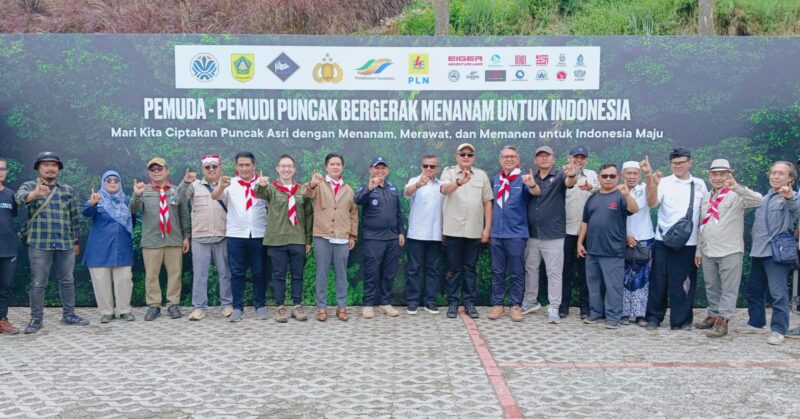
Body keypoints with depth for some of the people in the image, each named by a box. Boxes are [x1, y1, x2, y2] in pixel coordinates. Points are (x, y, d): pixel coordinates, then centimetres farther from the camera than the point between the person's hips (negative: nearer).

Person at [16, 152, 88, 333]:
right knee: (38, 283, 3)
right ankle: (36, 319, 12)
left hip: (65, 244, 4)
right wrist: (35, 194, -47)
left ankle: (69, 315, 21)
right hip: (39, 244, -3)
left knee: (67, 281, 10)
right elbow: (20, 197, -24)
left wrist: (76, 241, 15)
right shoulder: (30, 186, 0)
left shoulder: (68, 190, 12)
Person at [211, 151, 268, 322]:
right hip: (235, 235, 0)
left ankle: (260, 306, 16)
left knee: (259, 272, 6)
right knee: (237, 273, 3)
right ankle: (237, 308, 10)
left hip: (258, 234, 0)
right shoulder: (230, 184, 4)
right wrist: (221, 186, -32)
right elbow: (214, 196, -14)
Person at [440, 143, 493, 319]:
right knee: (454, 268, 6)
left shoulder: (481, 175, 8)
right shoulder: (448, 172, 0)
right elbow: (445, 189, -22)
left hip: (475, 230, 2)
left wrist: (487, 229, 2)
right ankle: (452, 302, 14)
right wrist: (459, 182, -43)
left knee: (470, 268, 9)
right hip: (453, 230, -2)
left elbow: (487, 203, 8)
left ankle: (469, 302, 16)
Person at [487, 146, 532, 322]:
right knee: (497, 272, 8)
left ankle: (515, 305, 10)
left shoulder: (523, 179, -4)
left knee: (516, 273, 3)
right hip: (496, 233, 4)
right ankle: (497, 304, 15)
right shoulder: (495, 179, 9)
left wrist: (533, 185, -46)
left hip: (516, 233, -4)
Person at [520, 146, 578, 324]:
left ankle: (553, 309, 6)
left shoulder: (559, 175, -4)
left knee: (554, 272, 0)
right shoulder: (530, 177, 9)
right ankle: (530, 302, 29)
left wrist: (572, 175, -49)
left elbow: (569, 183, -27)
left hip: (553, 235, -4)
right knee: (530, 269, 15)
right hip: (532, 233, 5)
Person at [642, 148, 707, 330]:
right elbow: (652, 203, -16)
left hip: (689, 242, 2)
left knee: (685, 282, 7)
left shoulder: (699, 184, 8)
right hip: (664, 240, -2)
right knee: (659, 280, 5)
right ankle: (654, 317, 16)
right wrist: (653, 184, -30)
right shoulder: (664, 183, -2)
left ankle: (682, 319, 18)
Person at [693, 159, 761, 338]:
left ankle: (722, 321, 0)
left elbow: (757, 200, -26)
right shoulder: (706, 197, 13)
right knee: (712, 288, 15)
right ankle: (713, 315, 26)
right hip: (708, 251, 6)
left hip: (730, 251, -6)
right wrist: (698, 249, 15)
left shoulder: (736, 195, -6)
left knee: (728, 289, -2)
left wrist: (737, 187, -42)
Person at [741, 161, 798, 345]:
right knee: (754, 290, 15)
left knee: (778, 294, -8)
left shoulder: (790, 197, -8)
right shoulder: (765, 198, 18)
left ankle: (778, 330, -1)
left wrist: (789, 195, -55)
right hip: (758, 251, 8)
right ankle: (756, 323, 27)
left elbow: (795, 205, -33)